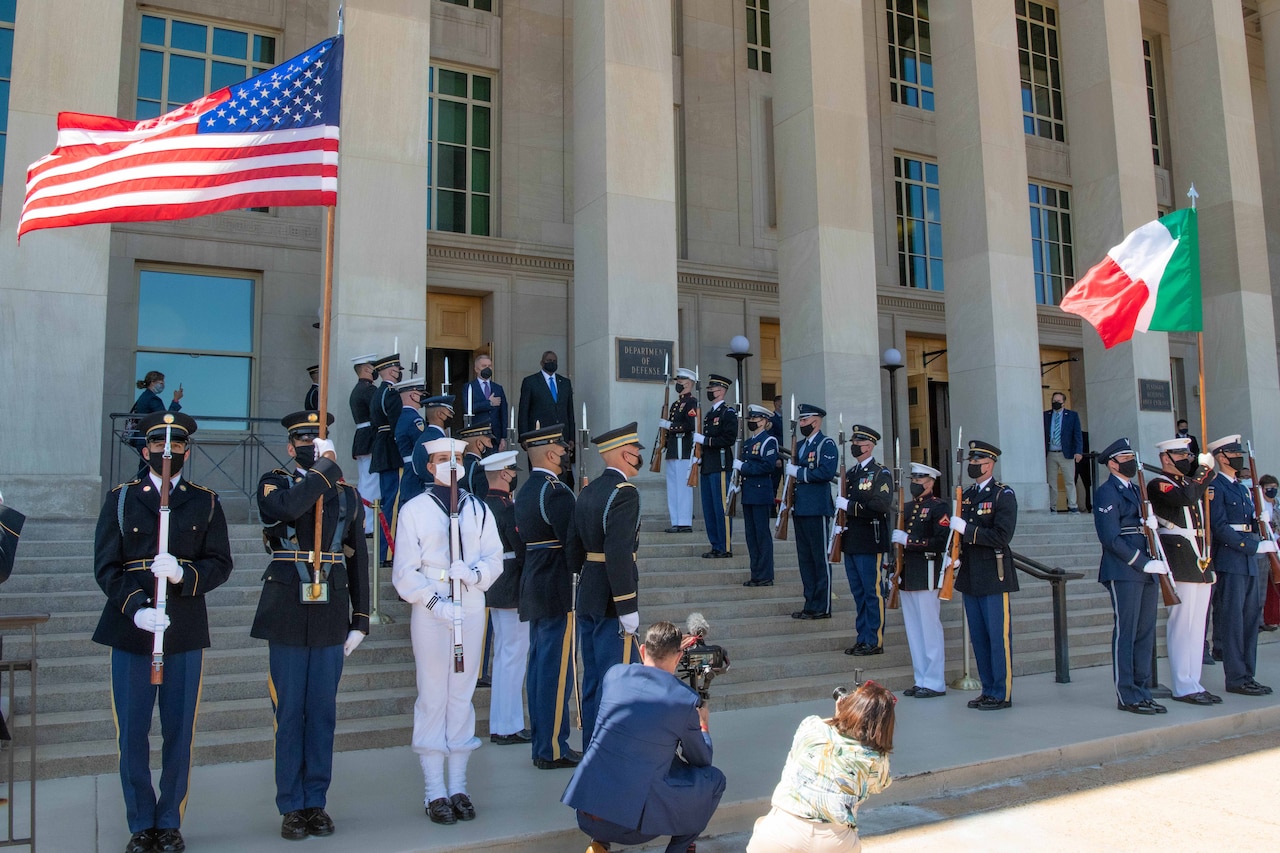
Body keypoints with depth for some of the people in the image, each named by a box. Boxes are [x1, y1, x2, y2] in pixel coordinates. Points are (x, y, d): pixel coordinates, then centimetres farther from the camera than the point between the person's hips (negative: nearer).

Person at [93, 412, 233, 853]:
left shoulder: (206, 502, 7)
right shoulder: (121, 498, 6)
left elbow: (220, 564, 2)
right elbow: (106, 565, -1)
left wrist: (183, 574, -19)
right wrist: (136, 608, -16)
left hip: (186, 633, 0)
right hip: (131, 630, 0)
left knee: (179, 733, 6)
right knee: (132, 734, 5)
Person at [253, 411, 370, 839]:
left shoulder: (347, 495, 10)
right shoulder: (274, 483, 4)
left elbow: (358, 562, 10)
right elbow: (287, 507, -23)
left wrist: (360, 620, 5)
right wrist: (325, 467, -13)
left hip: (331, 618, 2)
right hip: (287, 617, -2)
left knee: (323, 713, 8)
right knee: (289, 713, 5)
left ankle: (316, 802, 20)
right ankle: (292, 807, 16)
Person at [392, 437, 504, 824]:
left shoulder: (479, 510, 11)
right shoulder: (414, 510, 1)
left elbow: (495, 559, 6)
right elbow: (404, 572, -4)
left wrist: (474, 572, -15)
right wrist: (436, 602, -16)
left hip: (471, 609, 3)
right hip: (430, 612, -3)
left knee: (463, 696, 8)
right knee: (432, 697, -1)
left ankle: (458, 787, 17)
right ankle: (435, 792, 8)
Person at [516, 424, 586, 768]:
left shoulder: (524, 491, 14)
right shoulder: (556, 490, -15)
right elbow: (573, 541, -20)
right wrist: (577, 574, -6)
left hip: (534, 588, 10)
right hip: (558, 590, -10)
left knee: (540, 666, 14)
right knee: (556, 670, -3)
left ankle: (542, 744, 22)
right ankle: (553, 750, 3)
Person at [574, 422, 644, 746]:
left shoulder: (587, 491, 11)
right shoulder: (624, 493, -15)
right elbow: (618, 553, -24)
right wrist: (627, 607, -22)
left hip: (587, 598, 9)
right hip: (611, 601, -9)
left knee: (593, 678, 16)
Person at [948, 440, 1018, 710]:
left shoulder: (1003, 495, -8)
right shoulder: (966, 495, 13)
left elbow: (1002, 536, -19)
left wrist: (966, 529, -20)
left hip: (993, 576, -7)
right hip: (970, 577, 7)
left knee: (998, 636, -1)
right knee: (978, 637, 12)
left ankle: (1002, 694, 7)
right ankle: (988, 690, 21)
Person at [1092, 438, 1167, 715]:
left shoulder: (1137, 491, 20)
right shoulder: (1106, 493, -7)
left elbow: (1147, 521, 20)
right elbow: (1111, 538, -14)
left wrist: (1153, 523, -3)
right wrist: (1144, 563, -17)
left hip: (1147, 572, 8)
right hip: (1123, 572, -8)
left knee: (1146, 633, 10)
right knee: (1125, 634, -4)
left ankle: (1143, 692, 17)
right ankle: (1127, 696, 2)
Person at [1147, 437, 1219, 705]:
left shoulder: (1188, 482, 20)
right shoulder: (1158, 485, -7)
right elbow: (1187, 498, -25)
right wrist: (1203, 470, -13)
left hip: (1201, 563, 9)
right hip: (1181, 564, -9)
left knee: (1197, 627, 11)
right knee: (1182, 626, -6)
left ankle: (1193, 684, 17)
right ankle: (1184, 688, 0)